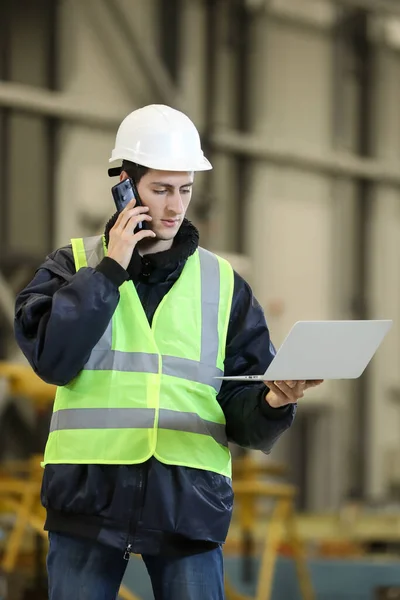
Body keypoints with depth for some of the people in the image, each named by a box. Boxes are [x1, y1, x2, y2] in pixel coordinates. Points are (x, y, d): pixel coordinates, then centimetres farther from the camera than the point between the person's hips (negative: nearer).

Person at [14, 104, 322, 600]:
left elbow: (243, 411, 8)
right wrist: (109, 270, -8)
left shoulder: (221, 282, 12)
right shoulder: (75, 265, 8)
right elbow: (52, 357, -10)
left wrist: (273, 402, -14)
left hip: (189, 503, 1)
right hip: (89, 497, -1)